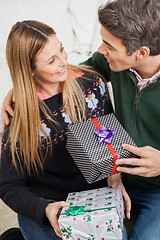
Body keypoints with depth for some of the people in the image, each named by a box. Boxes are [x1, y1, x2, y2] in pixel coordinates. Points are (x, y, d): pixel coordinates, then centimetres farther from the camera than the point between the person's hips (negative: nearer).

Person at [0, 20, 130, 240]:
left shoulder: (90, 82, -6)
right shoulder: (21, 118, -14)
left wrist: (115, 175, -9)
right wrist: (45, 210, -23)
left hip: (97, 196, 3)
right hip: (46, 204, -3)